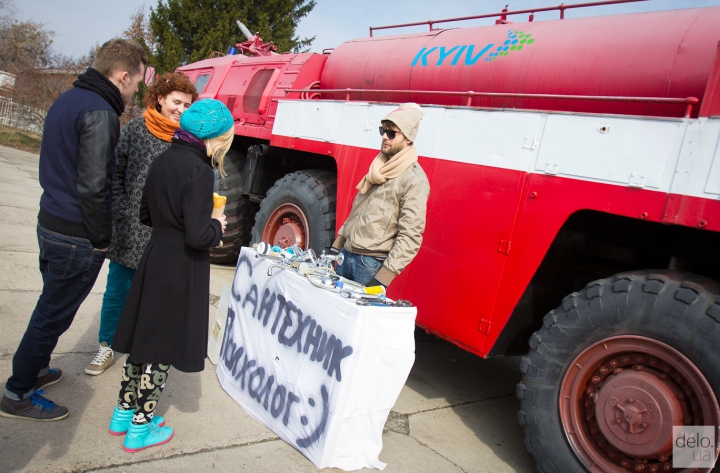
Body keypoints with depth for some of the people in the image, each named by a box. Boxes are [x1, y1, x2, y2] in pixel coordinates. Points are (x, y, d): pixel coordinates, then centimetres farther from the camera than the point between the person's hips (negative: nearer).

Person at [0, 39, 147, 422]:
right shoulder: (100, 113, -21)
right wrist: (101, 239, -15)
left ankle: (34, 369, 43)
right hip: (77, 237, -10)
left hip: (50, 222, 10)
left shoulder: (67, 100, 10)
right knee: (54, 315, 6)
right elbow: (93, 186, -27)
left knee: (52, 305, 25)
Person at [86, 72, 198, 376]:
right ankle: (106, 348, 32)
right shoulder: (136, 129, -2)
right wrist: (122, 215, -5)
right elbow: (115, 175, 1)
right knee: (117, 290, 13)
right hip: (130, 231, 0)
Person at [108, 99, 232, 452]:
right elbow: (198, 237, -24)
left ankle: (124, 412, 35)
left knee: (145, 336, 19)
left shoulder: (164, 160, 5)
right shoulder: (198, 171, -21)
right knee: (163, 346, 6)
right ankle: (140, 428, 21)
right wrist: (217, 225, -6)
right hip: (181, 269, -8)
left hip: (155, 258, 8)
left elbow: (147, 214, 14)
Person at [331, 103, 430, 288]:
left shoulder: (415, 180, -14)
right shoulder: (379, 167, 11)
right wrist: (336, 246, 16)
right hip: (346, 254, 8)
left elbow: (410, 236, -18)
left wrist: (384, 277, -21)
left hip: (372, 264, -7)